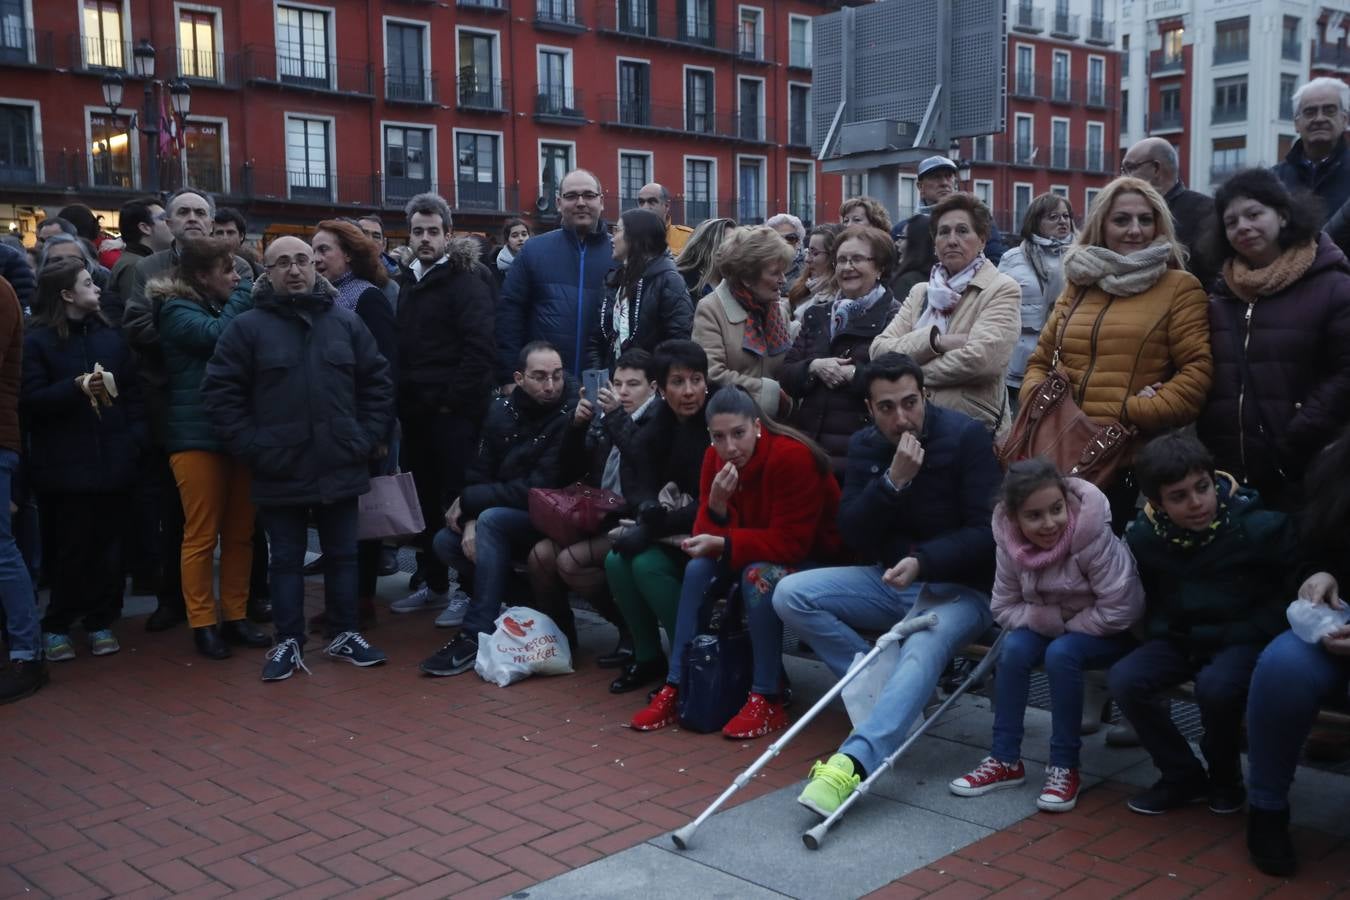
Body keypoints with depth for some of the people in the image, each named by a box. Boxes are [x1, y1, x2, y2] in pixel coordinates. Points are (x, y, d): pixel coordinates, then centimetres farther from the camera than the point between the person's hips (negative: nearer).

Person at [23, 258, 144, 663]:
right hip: (64, 466, -4)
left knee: (106, 547, 6)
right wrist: (76, 387, -22)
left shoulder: (110, 337, 11)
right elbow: (29, 402, -10)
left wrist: (135, 439, 0)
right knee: (70, 549, 0)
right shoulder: (37, 342, -2)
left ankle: (100, 622, 18)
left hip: (110, 462, 4)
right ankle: (56, 626, 15)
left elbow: (132, 393, 11)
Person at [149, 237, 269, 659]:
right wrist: (243, 296, -9)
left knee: (240, 533, 9)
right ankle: (203, 623, 7)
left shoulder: (229, 306, 18)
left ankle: (235, 616, 18)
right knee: (202, 535, -1)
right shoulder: (177, 310, -3)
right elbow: (216, 336, -21)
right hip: (196, 435, -7)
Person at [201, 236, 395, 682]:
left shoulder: (346, 322, 4)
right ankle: (288, 642, 20)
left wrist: (367, 438, 1)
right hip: (280, 472, -2)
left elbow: (378, 382, 9)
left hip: (340, 468, 2)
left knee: (342, 556, 12)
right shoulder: (247, 327, -3)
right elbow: (219, 392, -4)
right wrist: (253, 447, -10)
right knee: (286, 561, 9)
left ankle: (345, 635, 25)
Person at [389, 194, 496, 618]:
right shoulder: (408, 283, 17)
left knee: (457, 500, -4)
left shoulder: (466, 284, -7)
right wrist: (401, 399, 10)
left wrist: (453, 398, -18)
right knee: (423, 500, 11)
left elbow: (480, 348, -17)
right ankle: (434, 582, 22)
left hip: (454, 411, -7)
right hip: (415, 411, 7)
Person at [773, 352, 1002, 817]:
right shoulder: (865, 446, 4)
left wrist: (923, 561, -28)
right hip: (891, 581, 5)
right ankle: (891, 694, -14)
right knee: (790, 595, -15)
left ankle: (853, 763, -51)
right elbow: (855, 538, -4)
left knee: (922, 649, -37)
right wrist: (893, 480, -19)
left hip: (959, 588, -5)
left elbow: (987, 531, -13)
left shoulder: (966, 436, -10)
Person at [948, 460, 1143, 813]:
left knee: (1061, 654, -31)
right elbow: (1003, 607, -6)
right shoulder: (1009, 539, -16)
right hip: (1054, 625, 5)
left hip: (1113, 632, -4)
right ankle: (1005, 760, -10)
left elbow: (1119, 611, -28)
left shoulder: (1093, 535, -30)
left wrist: (1066, 624, -20)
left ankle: (1065, 768, -16)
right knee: (1013, 648, -22)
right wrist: (1049, 618, -23)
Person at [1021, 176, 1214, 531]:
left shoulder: (1180, 287, 3)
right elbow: (1040, 361, 22)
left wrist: (1134, 413, -16)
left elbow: (1198, 370, -6)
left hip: (1135, 463, -4)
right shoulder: (1078, 284, 18)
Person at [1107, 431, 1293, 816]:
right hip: (1179, 639, 4)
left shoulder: (1260, 527, -16)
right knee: (1124, 680, -22)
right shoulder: (1143, 535, -5)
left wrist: (1246, 633, -15)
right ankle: (1184, 776, 0)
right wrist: (1158, 632, 1)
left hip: (1241, 641, -4)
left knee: (1215, 686, -35)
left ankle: (1225, 777, -2)